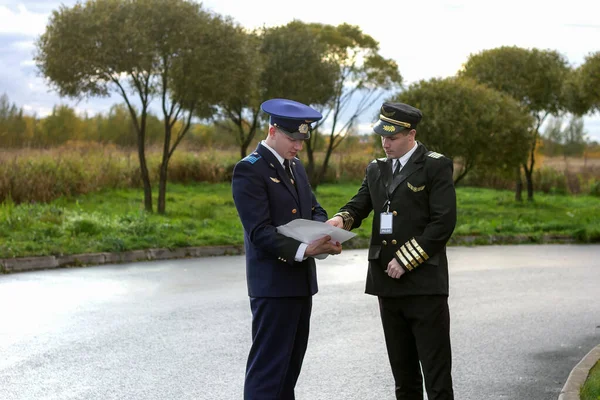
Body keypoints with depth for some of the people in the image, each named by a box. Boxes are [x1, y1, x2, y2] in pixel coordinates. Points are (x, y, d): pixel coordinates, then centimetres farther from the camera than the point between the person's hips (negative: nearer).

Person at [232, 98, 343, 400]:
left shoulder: (295, 166, 14)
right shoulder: (249, 170, -14)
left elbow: (314, 210, 15)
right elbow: (260, 232, -20)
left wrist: (325, 234, -8)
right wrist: (302, 250, -31)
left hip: (301, 279, 9)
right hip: (273, 283, -9)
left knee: (292, 362, 15)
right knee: (268, 365, -7)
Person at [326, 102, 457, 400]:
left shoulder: (436, 167, -4)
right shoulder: (376, 169, 15)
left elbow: (444, 222, -11)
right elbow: (359, 206, 6)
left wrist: (406, 260, -15)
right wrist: (341, 220, -17)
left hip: (424, 283, -6)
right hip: (388, 284, 6)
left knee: (436, 368, -4)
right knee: (402, 369, 12)